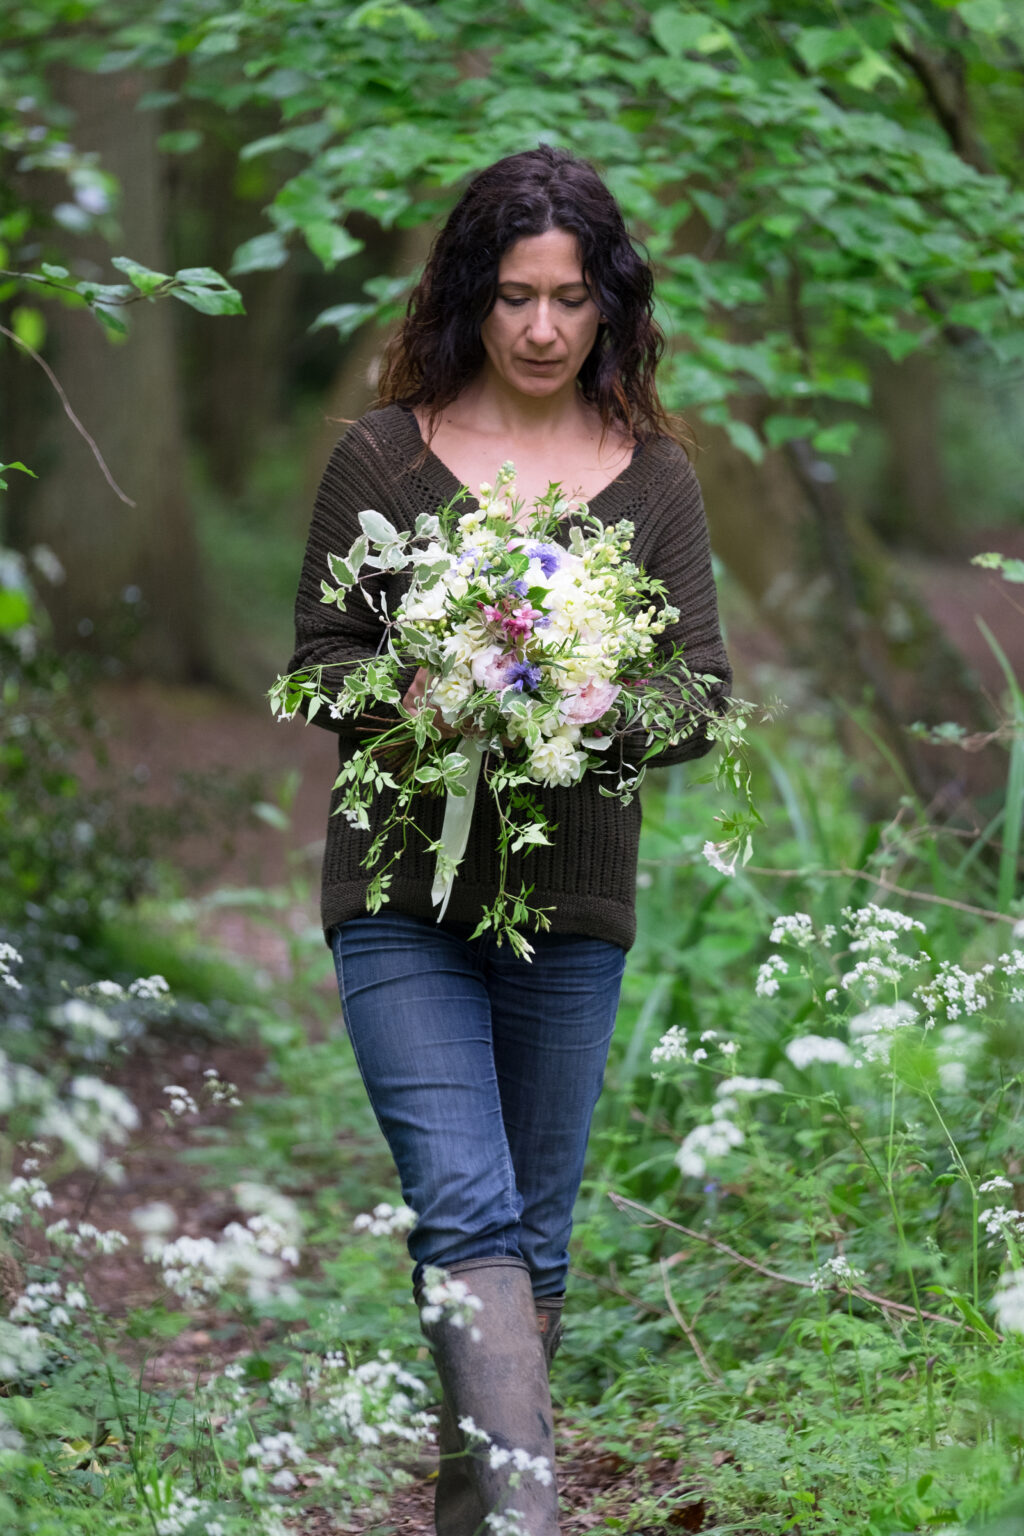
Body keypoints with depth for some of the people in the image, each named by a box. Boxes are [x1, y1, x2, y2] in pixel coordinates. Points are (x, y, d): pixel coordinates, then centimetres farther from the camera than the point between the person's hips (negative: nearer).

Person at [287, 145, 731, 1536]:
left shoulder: (654, 476, 6)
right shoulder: (383, 456, 2)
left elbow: (707, 693, 4)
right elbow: (317, 659, 4)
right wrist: (412, 701, -18)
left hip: (574, 899, 2)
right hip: (403, 891, -2)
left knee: (534, 1232, 10)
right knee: (466, 1207, -16)